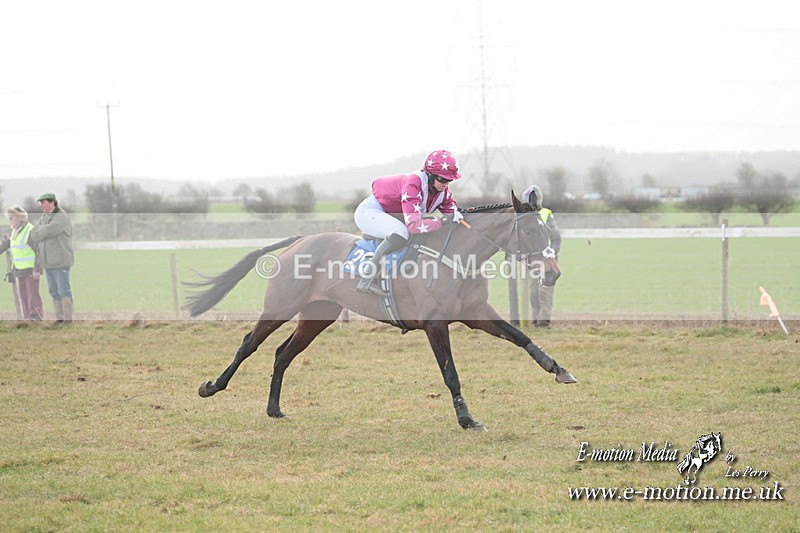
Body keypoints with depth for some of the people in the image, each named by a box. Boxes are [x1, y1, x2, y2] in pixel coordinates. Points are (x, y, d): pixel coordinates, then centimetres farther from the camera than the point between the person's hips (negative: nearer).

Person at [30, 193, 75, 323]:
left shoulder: (62, 217, -12)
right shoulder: (44, 218, 13)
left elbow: (47, 231, -24)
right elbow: (34, 234, 2)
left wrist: (41, 230, -4)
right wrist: (44, 231, -14)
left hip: (61, 262, -8)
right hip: (48, 262, 8)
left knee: (64, 291, -6)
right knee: (53, 291, 9)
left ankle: (69, 319, -3)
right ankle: (59, 318, 15)